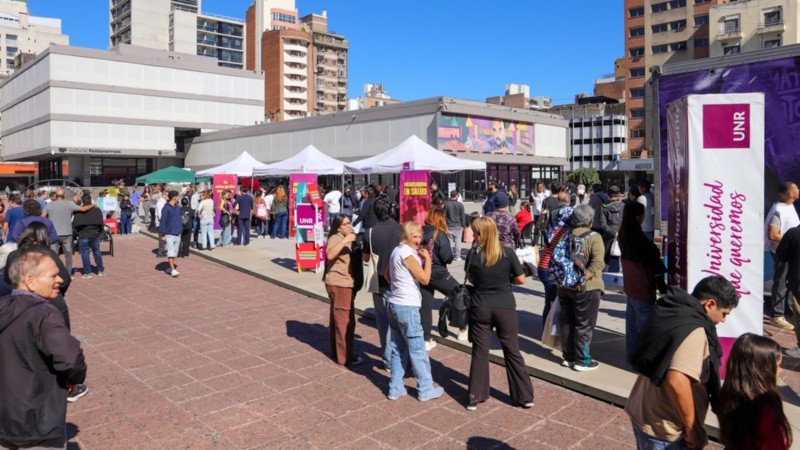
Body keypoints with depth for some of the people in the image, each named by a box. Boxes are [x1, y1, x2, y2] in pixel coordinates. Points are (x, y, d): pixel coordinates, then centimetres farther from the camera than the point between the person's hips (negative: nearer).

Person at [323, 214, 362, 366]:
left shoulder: (346, 239, 18)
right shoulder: (335, 238, -13)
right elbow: (330, 255, -34)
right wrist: (345, 241, -36)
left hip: (345, 283, 10)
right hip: (338, 284, -10)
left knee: (337, 319, 17)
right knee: (344, 321, -7)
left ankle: (336, 352, 27)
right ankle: (345, 357, -1)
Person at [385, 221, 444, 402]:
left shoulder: (397, 250, 11)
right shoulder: (407, 254, -17)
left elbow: (387, 275, 22)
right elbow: (425, 279, -18)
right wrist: (427, 258, -9)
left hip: (394, 304, 9)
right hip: (407, 307, -9)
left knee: (398, 348, 15)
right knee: (417, 349, 1)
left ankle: (395, 388, 20)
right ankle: (425, 390, 11)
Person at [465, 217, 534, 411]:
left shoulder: (473, 254, -8)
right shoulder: (508, 253, -10)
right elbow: (521, 280, -4)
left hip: (480, 307, 0)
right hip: (505, 307, 0)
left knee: (480, 352, 10)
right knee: (512, 351, 11)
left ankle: (475, 397, 16)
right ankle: (525, 396, 19)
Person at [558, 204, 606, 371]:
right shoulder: (594, 237, -10)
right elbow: (597, 263, -22)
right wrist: (582, 280, -22)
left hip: (564, 286, 6)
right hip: (586, 288, -5)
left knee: (567, 323, 14)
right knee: (584, 325, 4)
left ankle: (569, 357, 24)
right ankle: (582, 361, 11)